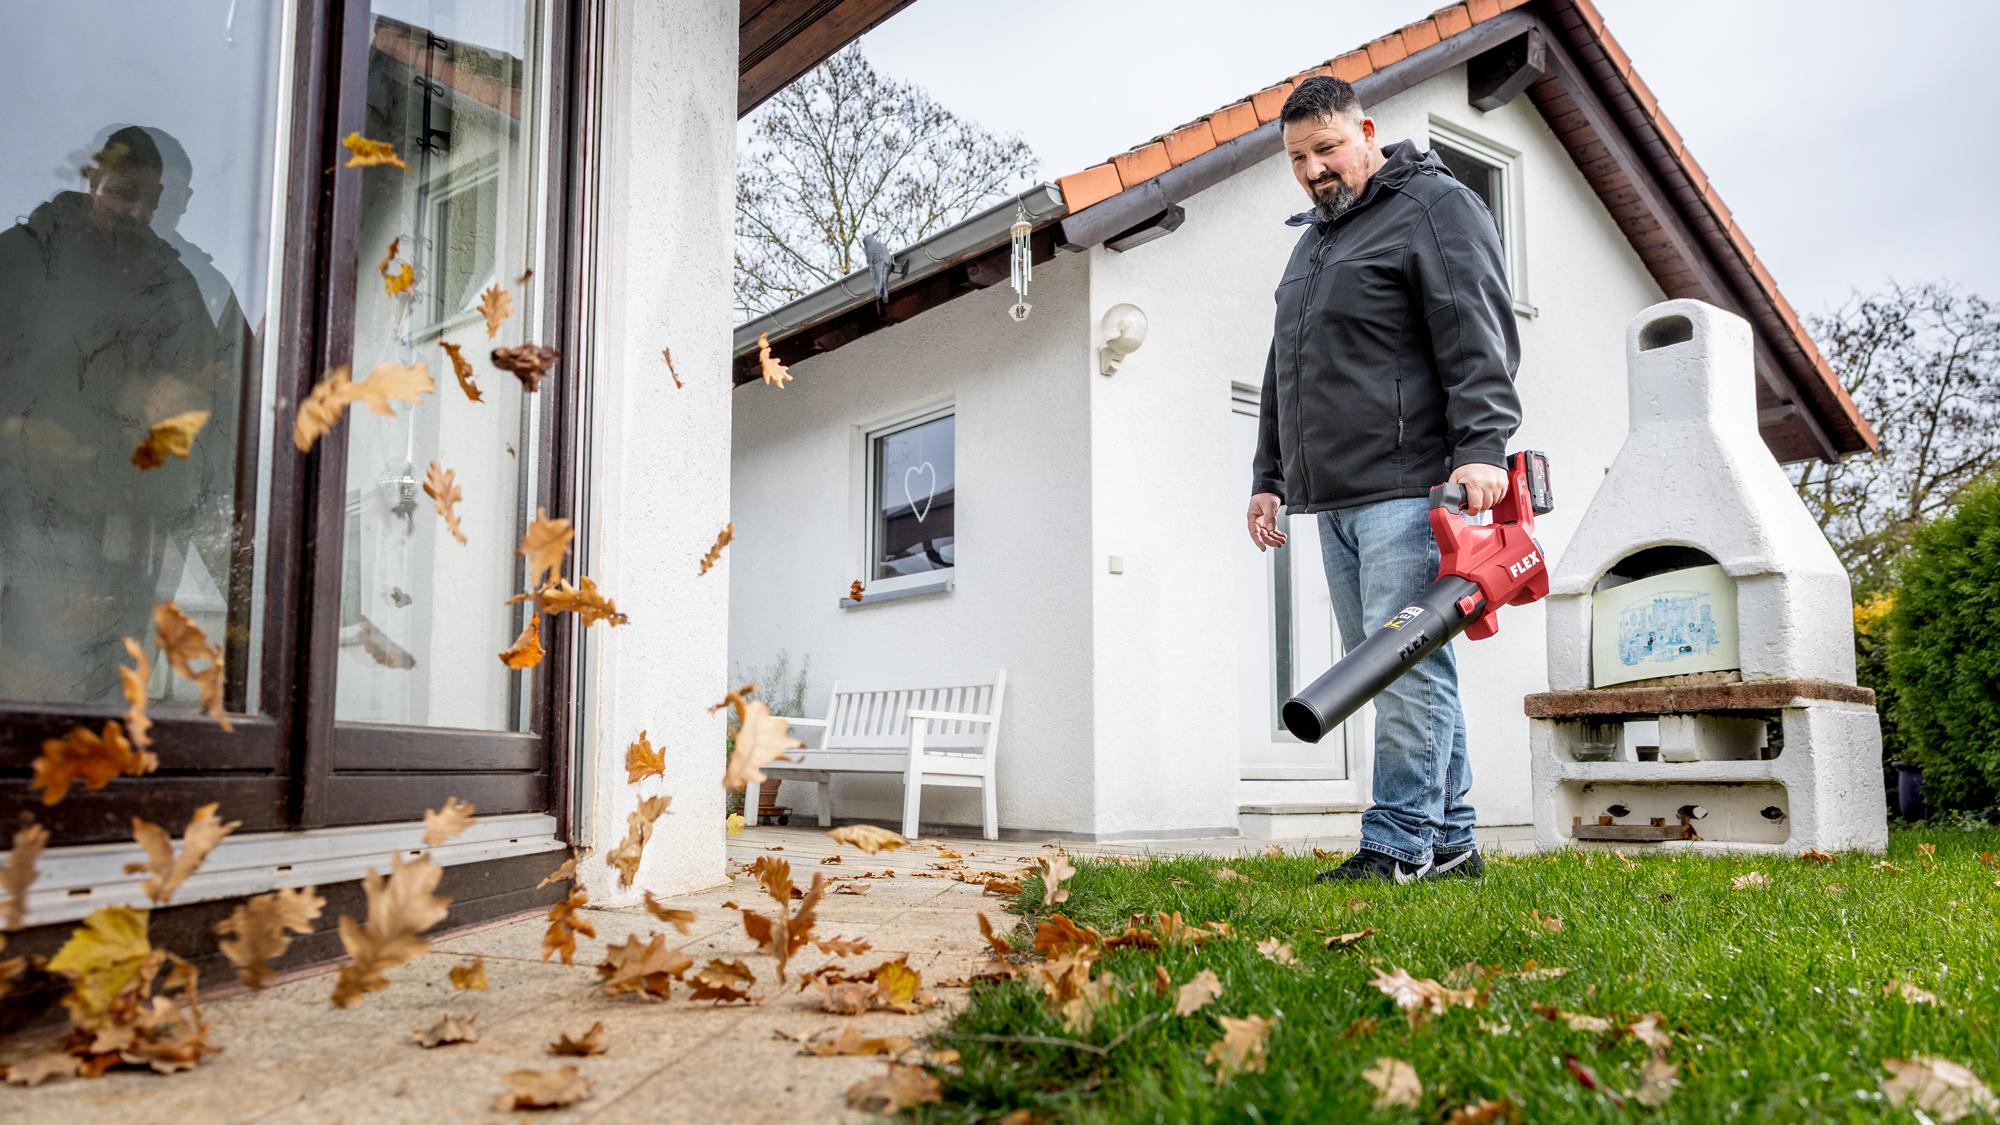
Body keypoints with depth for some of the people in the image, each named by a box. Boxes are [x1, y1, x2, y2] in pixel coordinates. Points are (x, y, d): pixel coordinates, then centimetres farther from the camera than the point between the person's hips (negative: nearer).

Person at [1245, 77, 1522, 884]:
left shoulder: (1434, 206, 1)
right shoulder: (1312, 240, 27)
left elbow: (1478, 334, -12)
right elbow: (1283, 372, 29)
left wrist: (1482, 445, -23)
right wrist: (1269, 476, 24)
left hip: (1407, 489, -8)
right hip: (1334, 498, 9)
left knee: (1404, 664, -11)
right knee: (1386, 666, 7)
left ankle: (1400, 845, -6)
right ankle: (1449, 841, 14)